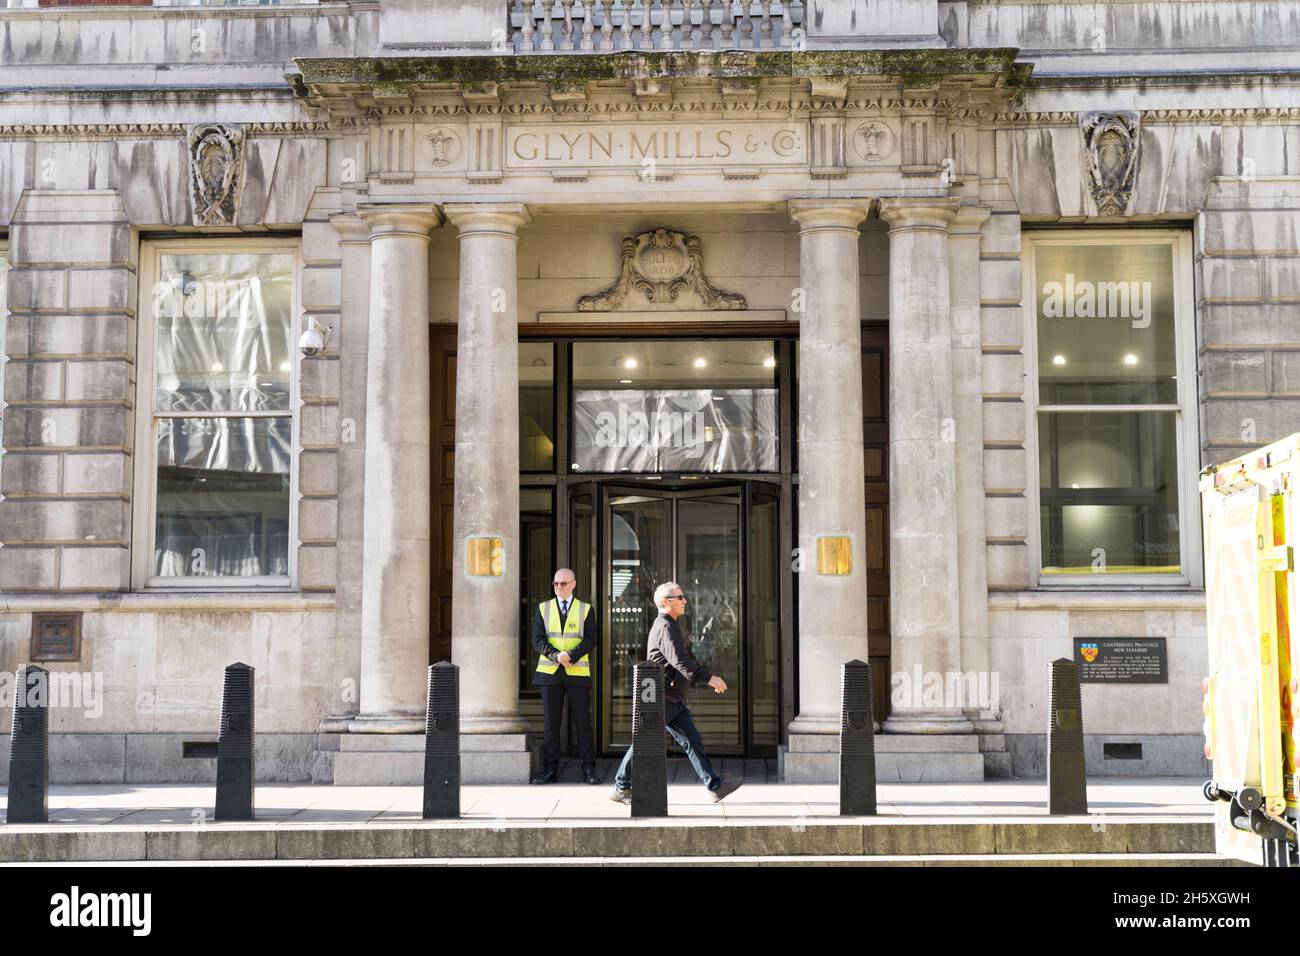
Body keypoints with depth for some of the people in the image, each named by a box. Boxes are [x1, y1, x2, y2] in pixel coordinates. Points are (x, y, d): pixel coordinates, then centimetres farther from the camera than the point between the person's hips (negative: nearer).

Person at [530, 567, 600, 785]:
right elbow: (538, 640, 1)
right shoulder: (543, 609, 10)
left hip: (578, 673, -1)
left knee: (582, 722, -2)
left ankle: (588, 770, 2)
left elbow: (590, 640, -3)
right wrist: (556, 656, -16)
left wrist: (571, 656, -18)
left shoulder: (586, 610, 7)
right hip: (549, 672, 1)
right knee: (550, 723, 2)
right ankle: (550, 770, 7)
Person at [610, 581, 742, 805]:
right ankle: (621, 788, 6)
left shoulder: (671, 626, 20)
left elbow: (686, 660, 27)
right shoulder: (665, 627, -14)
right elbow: (679, 660, -26)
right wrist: (708, 678, -29)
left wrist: (708, 677, 21)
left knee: (692, 741, 4)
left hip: (673, 701, 10)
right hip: (661, 699, -10)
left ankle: (715, 786, 2)